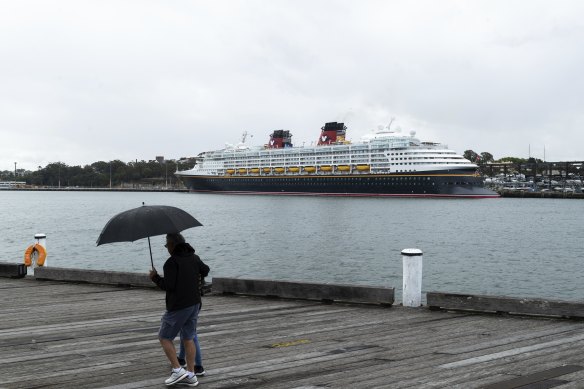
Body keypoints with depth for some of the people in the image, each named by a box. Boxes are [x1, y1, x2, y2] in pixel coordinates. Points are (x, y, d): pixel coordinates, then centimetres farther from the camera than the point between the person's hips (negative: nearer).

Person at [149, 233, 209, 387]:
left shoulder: (172, 262, -16)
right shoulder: (195, 258, 8)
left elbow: (168, 285, -21)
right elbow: (205, 270, 26)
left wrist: (155, 277, -6)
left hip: (178, 306, -7)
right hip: (194, 304, 7)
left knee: (164, 338, 6)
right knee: (188, 338, 12)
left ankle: (177, 370, -1)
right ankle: (191, 375, 12)